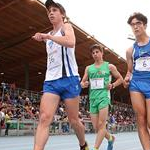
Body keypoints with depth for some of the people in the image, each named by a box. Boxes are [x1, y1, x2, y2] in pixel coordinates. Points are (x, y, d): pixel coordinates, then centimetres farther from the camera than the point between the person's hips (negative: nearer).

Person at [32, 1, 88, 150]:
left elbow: (71, 42, -22)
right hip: (50, 81, 5)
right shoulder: (49, 35, 23)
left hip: (68, 79, -5)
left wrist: (47, 36, -21)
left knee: (73, 120, 6)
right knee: (44, 118, -13)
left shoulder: (66, 26, 3)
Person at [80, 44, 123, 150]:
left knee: (101, 124, -12)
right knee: (96, 127, 7)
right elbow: (82, 82, 16)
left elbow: (120, 79, 12)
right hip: (93, 98, 4)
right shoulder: (88, 68, 14)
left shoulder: (109, 66, 6)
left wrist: (112, 85, -5)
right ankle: (110, 138, 33)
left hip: (104, 96, -4)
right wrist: (84, 84, -7)